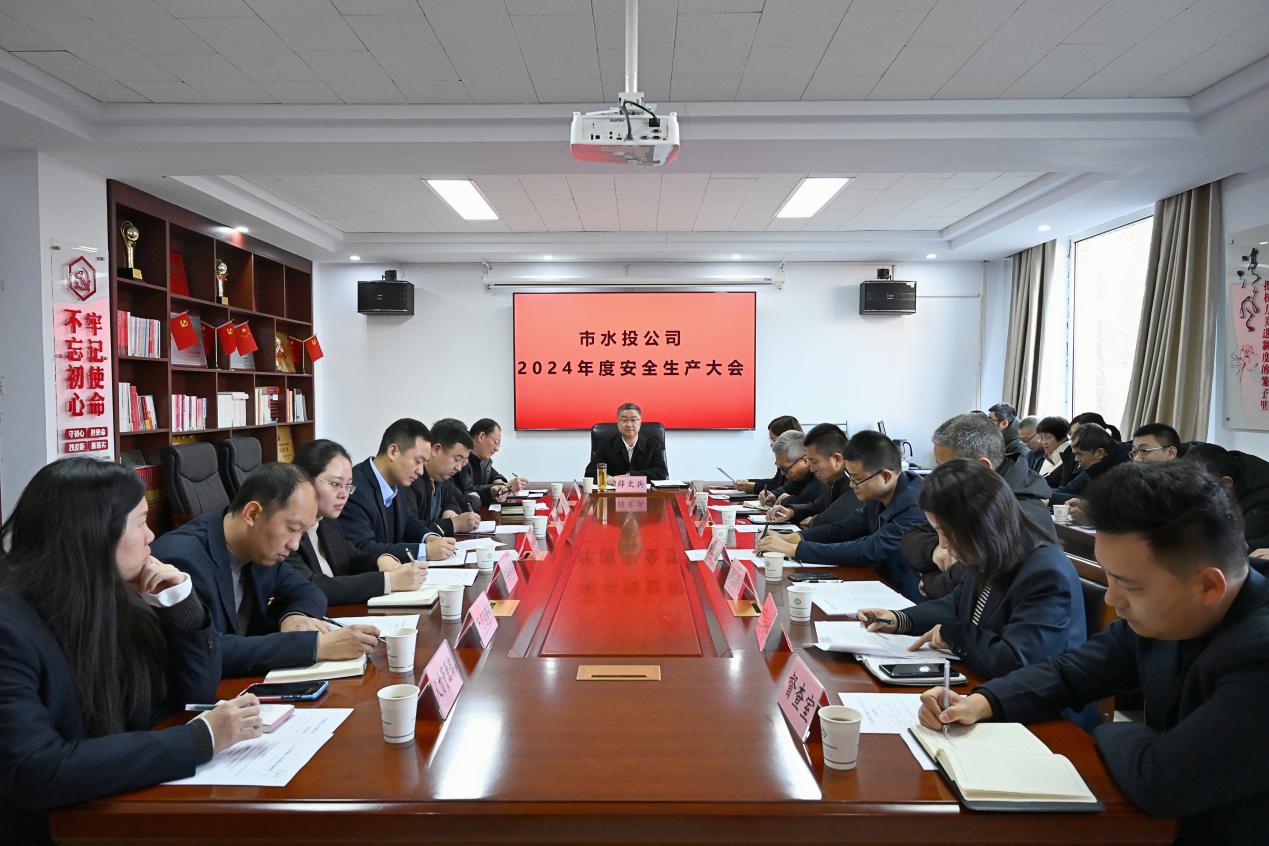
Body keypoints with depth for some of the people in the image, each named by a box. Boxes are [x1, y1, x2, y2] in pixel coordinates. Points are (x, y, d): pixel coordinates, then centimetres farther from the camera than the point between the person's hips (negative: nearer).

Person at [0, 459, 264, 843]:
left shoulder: (113, 598, 0)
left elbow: (195, 690, 7)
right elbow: (35, 773, -29)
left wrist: (180, 600, -8)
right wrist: (202, 737, -29)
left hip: (127, 805, 6)